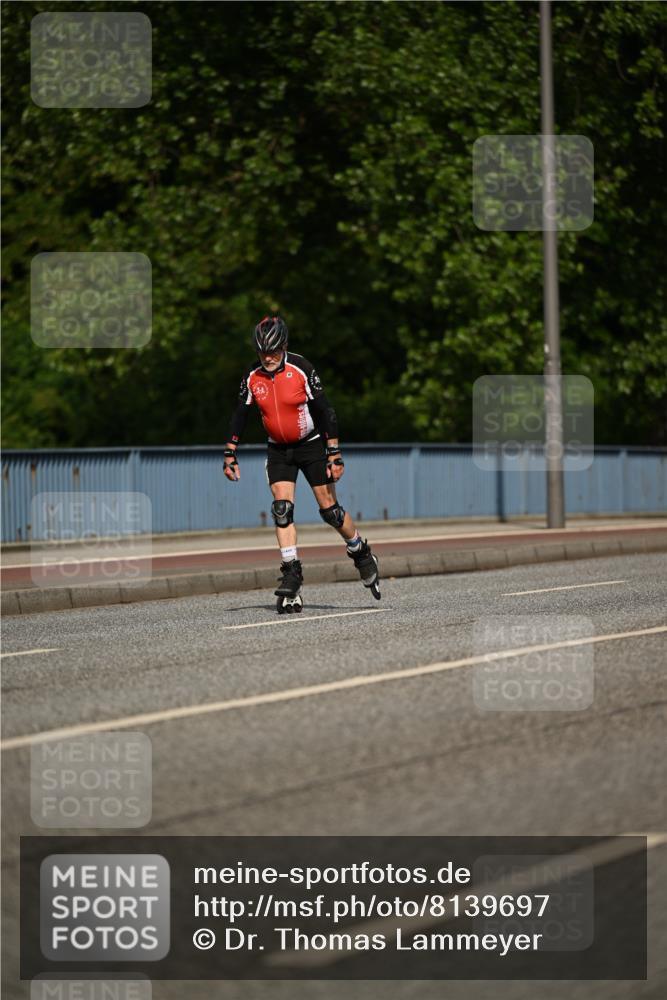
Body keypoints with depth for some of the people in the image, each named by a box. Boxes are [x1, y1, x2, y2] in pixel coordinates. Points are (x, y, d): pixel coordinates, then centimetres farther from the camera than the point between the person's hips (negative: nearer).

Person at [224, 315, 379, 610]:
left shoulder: (300, 370, -19)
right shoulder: (252, 377, -8)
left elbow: (325, 411, -16)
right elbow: (239, 415, 3)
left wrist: (334, 454, -17)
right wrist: (230, 454, 0)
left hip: (311, 445, -3)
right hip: (278, 450, 3)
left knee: (329, 509, 0)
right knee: (282, 508, -12)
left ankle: (361, 553, 25)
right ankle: (292, 575, -11)